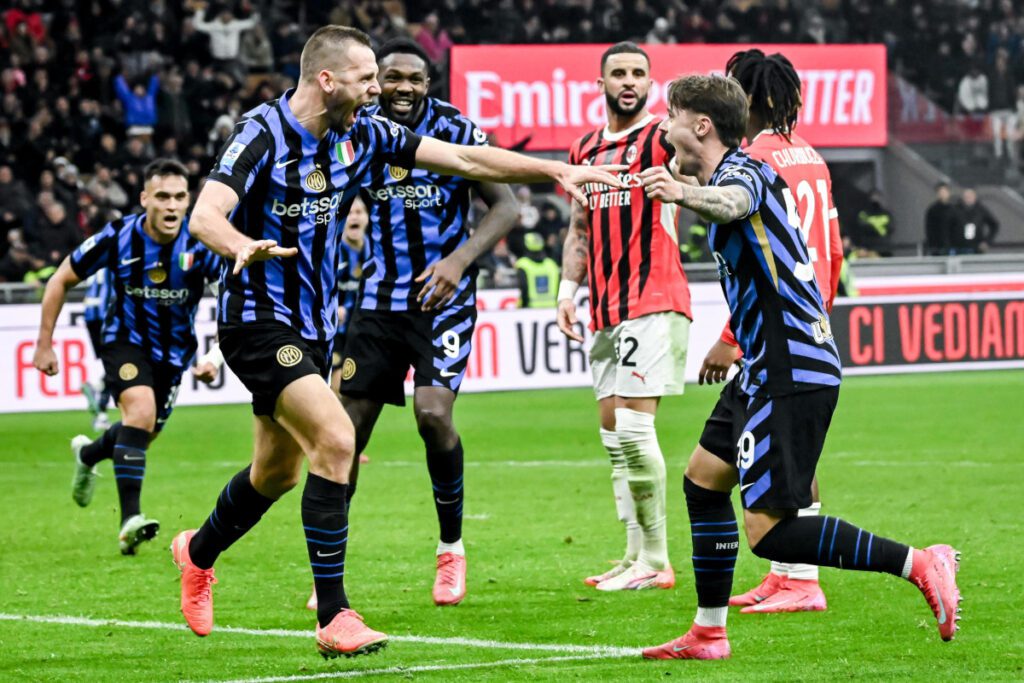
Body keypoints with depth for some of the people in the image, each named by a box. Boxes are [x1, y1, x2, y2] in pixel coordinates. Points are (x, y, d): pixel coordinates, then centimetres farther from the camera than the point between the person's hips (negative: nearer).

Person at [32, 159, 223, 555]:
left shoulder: (200, 244, -23)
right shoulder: (118, 238, -20)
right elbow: (60, 281, -7)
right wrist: (45, 343, -6)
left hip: (174, 350, 3)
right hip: (126, 340, -3)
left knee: (145, 432, 17)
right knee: (141, 409, -28)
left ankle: (88, 453, 52)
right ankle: (129, 520, -29)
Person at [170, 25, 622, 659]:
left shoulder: (363, 134, 0)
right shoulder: (264, 135, -18)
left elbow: (465, 159, 5)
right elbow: (204, 216, -29)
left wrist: (558, 170, 1)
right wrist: (245, 247, -51)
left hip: (314, 323, 8)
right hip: (258, 317, -8)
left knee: (279, 472, 18)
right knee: (335, 439, -23)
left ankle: (199, 551, 48)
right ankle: (335, 618, -19)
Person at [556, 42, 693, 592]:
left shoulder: (661, 138, -4)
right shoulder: (586, 149, 17)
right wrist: (568, 288, 13)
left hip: (654, 301, -8)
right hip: (605, 309, 8)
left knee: (634, 425, -14)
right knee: (612, 430, 9)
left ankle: (655, 562, -8)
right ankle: (636, 555, 15)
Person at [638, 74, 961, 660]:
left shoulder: (742, 172, -17)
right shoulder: (741, 173, 15)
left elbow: (734, 201, -42)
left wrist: (683, 192, -63)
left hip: (791, 373, -11)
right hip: (768, 369, 11)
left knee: (770, 531, -13)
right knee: (704, 479, 19)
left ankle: (920, 565, -14)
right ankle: (708, 633, 25)